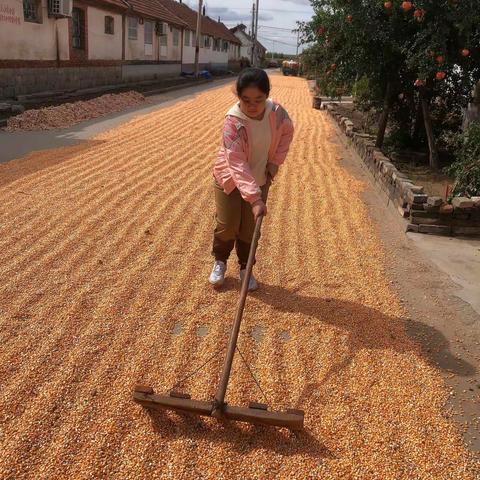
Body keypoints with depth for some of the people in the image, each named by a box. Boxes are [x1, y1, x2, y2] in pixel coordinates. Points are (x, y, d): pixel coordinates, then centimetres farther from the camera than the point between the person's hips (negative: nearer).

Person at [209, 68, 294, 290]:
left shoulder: (277, 112, -18)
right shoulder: (233, 121, -30)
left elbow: (287, 132, 6)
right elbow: (236, 163, -37)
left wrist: (275, 162, -5)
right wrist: (254, 198, -45)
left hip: (260, 180, 3)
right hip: (230, 180, -3)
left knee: (250, 230, 9)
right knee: (227, 227, 5)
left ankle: (245, 268, 30)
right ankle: (220, 263, 32)